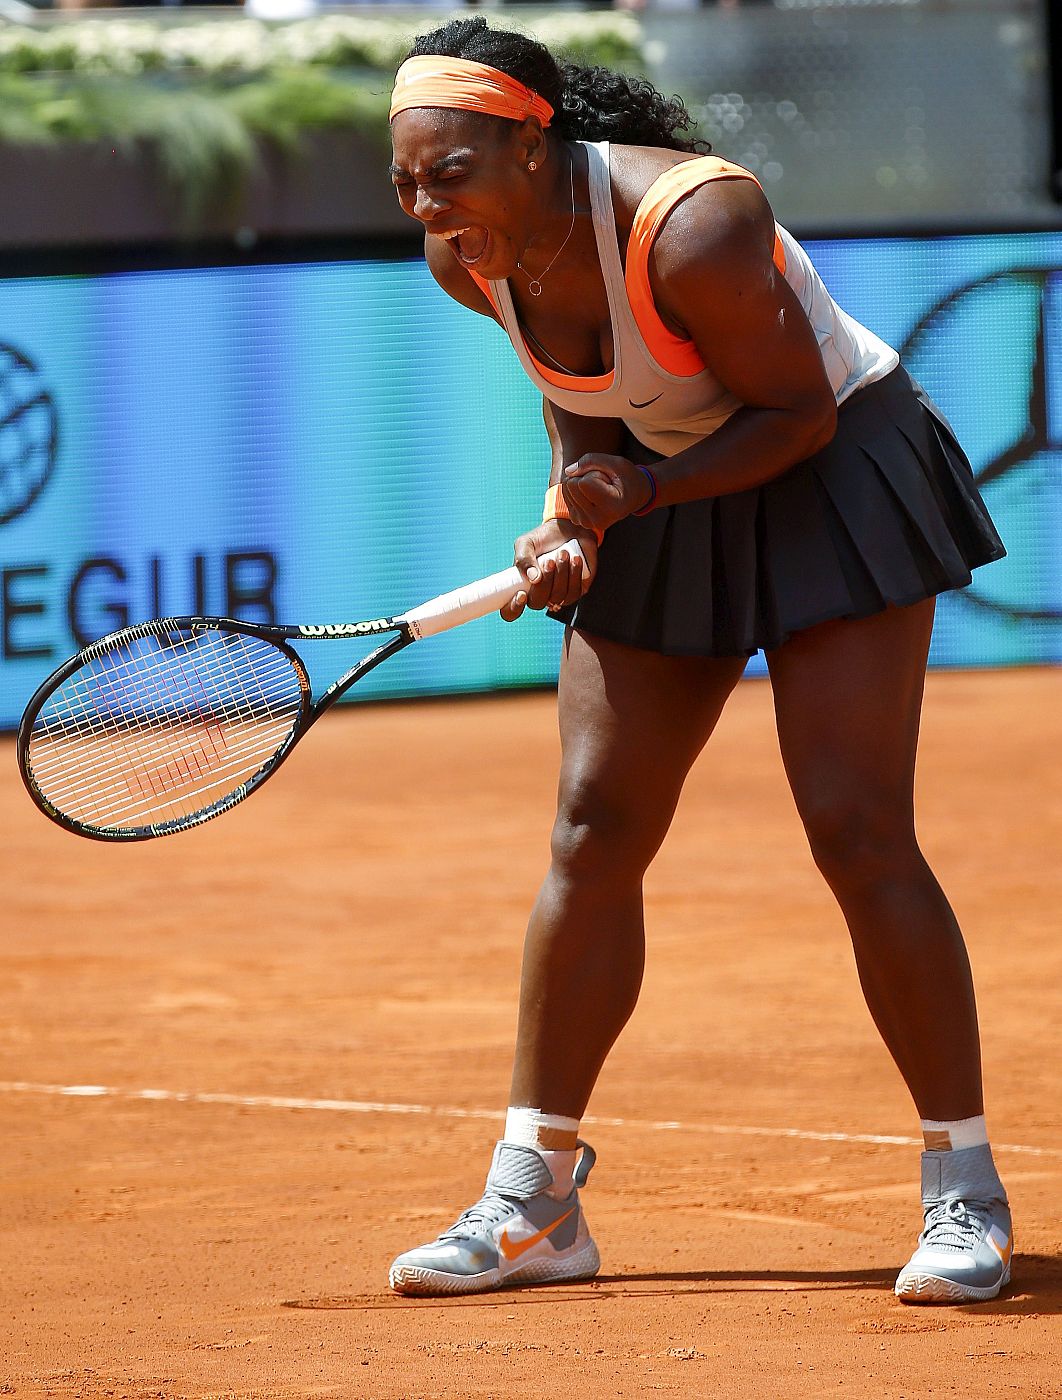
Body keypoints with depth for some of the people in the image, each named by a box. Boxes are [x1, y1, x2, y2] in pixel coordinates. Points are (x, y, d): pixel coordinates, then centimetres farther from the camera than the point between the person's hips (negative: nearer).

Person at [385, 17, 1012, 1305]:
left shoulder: (689, 227, -32)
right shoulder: (467, 258, -11)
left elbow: (802, 410, -22)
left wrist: (644, 487, -33)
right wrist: (573, 521, -11)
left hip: (829, 478, -6)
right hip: (659, 498, 6)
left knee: (858, 835, -13)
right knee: (593, 834, 0)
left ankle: (965, 1196, -3)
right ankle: (530, 1203, 6)